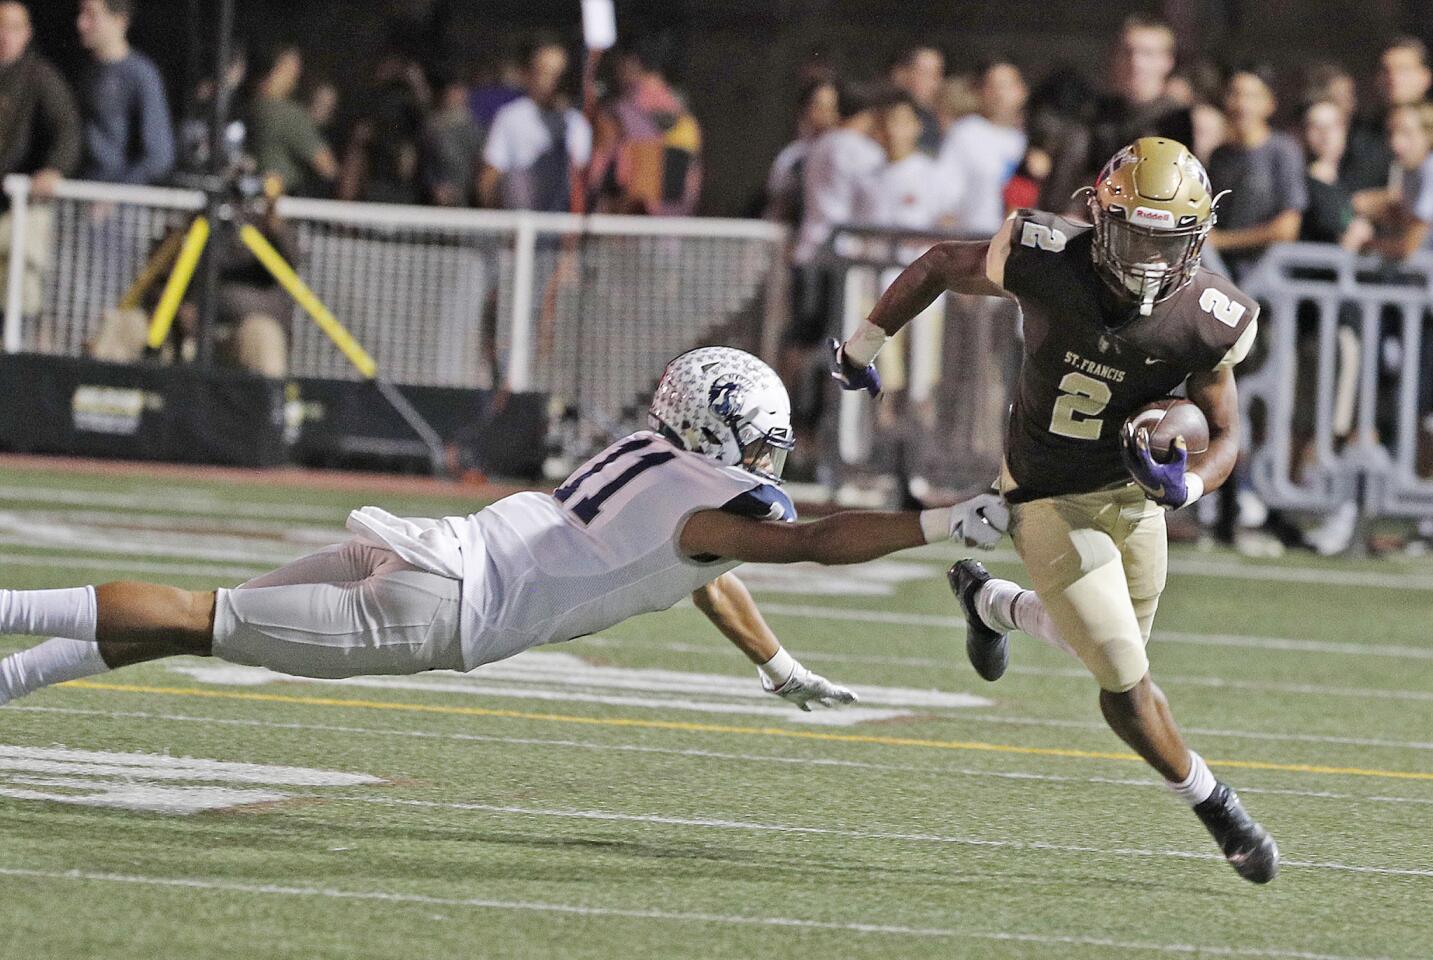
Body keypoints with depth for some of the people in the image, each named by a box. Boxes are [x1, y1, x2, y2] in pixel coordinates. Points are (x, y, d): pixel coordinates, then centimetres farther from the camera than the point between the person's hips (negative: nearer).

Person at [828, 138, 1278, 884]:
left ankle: (988, 603, 51)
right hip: (1054, 505, -4)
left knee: (1114, 645, 23)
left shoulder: (1205, 320, -19)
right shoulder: (1047, 262, -25)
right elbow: (940, 265, -5)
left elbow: (1224, 436, -8)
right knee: (1127, 683, -5)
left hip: (1135, 497, 4)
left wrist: (1185, 484, -31)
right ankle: (1216, 809, 18)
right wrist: (863, 347, 6)